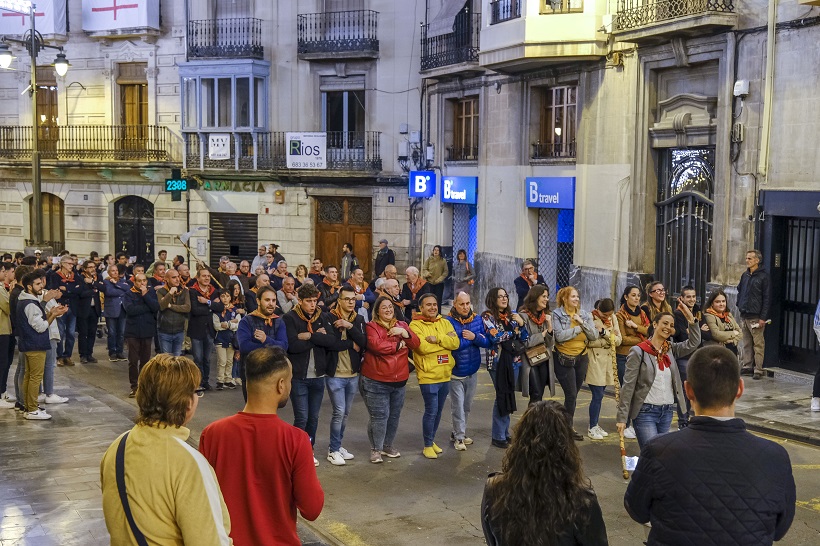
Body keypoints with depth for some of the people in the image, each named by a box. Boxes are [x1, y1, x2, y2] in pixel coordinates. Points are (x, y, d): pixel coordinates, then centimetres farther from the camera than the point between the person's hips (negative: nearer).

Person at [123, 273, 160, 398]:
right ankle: (134, 386, 5)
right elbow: (130, 309, -18)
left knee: (145, 360, 6)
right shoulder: (129, 294, 0)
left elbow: (156, 307, -10)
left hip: (147, 331, 2)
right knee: (133, 361, -2)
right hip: (133, 331, -2)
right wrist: (148, 308, -11)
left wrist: (145, 295, -14)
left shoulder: (151, 292, 6)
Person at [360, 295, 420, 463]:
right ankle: (376, 449, 9)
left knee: (394, 416, 14)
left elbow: (415, 344, 4)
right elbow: (376, 345, -23)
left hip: (399, 380, 6)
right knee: (379, 416, -6)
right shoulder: (371, 326, -6)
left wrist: (404, 333, -14)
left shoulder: (402, 325, 12)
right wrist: (398, 345, -10)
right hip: (376, 381, -6)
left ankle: (388, 445, 31)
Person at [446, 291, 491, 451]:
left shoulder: (477, 320, 1)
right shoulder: (449, 321, -15)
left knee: (467, 406, 15)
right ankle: (459, 437, 7)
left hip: (472, 371, 5)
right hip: (456, 372, -5)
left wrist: (474, 337, -20)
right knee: (458, 406, -3)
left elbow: (487, 343, -2)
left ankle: (458, 433, 30)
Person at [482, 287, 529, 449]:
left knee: (509, 396, 9)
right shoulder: (487, 316, -3)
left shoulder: (513, 315, 12)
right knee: (502, 396, -4)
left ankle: (505, 433, 20)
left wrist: (521, 324, -9)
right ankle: (498, 437, 5)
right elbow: (495, 337, -17)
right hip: (498, 361, -5)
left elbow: (525, 338, 8)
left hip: (514, 360, 5)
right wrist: (514, 331, -4)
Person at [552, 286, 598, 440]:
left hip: (581, 357, 5)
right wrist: (579, 328, -13)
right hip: (564, 359, -5)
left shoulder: (585, 315, 6)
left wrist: (582, 322, -13)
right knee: (571, 395, -5)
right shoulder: (557, 315, -7)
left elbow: (594, 336, 0)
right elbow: (560, 336, -20)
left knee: (573, 394, 11)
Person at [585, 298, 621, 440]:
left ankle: (595, 425, 21)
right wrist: (608, 340, -10)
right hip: (594, 359, -5)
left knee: (599, 395, 11)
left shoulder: (613, 318, 7)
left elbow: (618, 340, 0)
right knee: (597, 395, -6)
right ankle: (592, 427, 5)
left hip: (608, 359, 5)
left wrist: (604, 333, -15)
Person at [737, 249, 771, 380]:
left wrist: (763, 317, -13)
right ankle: (747, 367, 17)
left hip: (756, 317, -6)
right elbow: (739, 291, 25)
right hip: (744, 316, 6)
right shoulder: (745, 275, 13)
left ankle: (758, 370, 0)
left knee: (758, 344, -3)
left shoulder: (763, 276, -6)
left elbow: (767, 298, -9)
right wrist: (739, 304, 9)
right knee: (746, 343, 10)